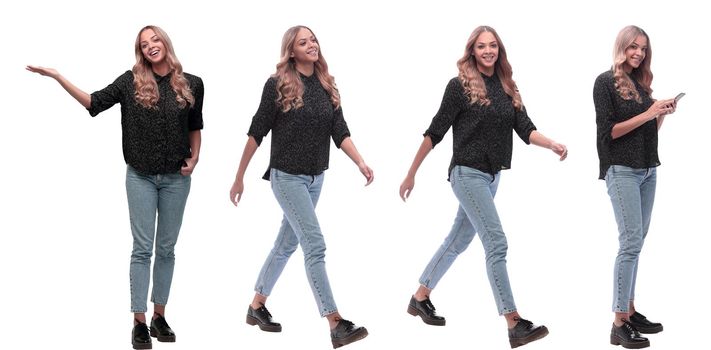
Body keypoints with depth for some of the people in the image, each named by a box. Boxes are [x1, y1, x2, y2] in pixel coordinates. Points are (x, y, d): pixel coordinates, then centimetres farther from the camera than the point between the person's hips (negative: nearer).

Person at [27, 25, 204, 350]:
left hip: (176, 179, 1)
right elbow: (94, 103, -3)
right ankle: (139, 322, 4)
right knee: (142, 248, -1)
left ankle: (159, 316, 19)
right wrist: (58, 77, -10)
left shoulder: (191, 85, 1)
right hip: (141, 177, -1)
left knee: (166, 248, 9)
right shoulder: (132, 81, -3)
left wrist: (194, 159, -2)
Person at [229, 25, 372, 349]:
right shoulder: (278, 85, -9)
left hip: (315, 178, 6)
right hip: (287, 177, -6)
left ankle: (256, 307, 32)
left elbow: (340, 132, 1)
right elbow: (257, 133, -6)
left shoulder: (327, 87, 6)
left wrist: (360, 163, -15)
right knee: (315, 247, -13)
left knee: (286, 244, 16)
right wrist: (239, 177, -3)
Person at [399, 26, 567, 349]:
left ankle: (420, 298, 33)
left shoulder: (507, 88, 8)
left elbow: (526, 130, 0)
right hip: (468, 174, -7)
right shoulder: (460, 86, -9)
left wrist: (553, 144, -20)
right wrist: (411, 174, -4)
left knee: (458, 240, 16)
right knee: (497, 244, -12)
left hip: (492, 175, 7)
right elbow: (435, 132, -7)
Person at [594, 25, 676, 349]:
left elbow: (650, 133, 17)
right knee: (632, 242, -12)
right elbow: (609, 131, -11)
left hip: (647, 170, 7)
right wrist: (647, 113, -15)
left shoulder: (641, 84, 14)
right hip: (622, 170, -7)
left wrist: (662, 113, 0)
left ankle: (630, 311, 14)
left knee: (636, 242, 8)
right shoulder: (606, 82, -5)